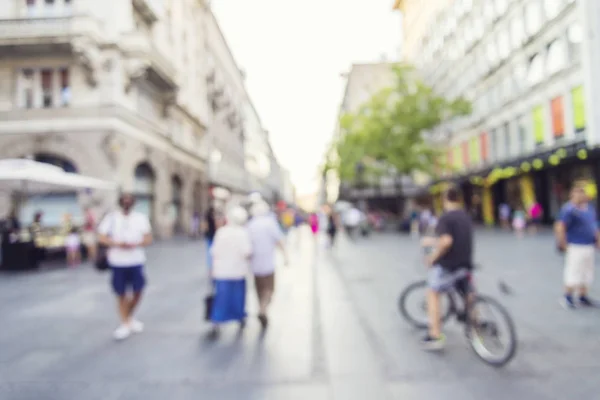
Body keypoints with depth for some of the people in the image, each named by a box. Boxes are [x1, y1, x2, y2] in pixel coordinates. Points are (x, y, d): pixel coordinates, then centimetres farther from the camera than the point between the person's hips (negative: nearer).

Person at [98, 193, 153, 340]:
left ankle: (130, 317, 30)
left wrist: (135, 244, -17)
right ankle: (125, 324, 22)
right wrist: (117, 244, -17)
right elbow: (101, 237, -1)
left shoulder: (141, 218, 4)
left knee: (137, 291, 2)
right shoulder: (111, 217, 2)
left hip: (136, 261, 1)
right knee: (121, 294, 5)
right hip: (117, 262, -1)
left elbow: (148, 238, 2)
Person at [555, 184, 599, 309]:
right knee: (574, 273, -3)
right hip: (576, 247, -8)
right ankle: (568, 297, 12)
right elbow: (559, 228, -19)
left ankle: (583, 297, 27)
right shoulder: (569, 210, -15)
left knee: (587, 274, 14)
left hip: (589, 247, 8)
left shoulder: (590, 208, 11)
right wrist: (564, 245, -16)